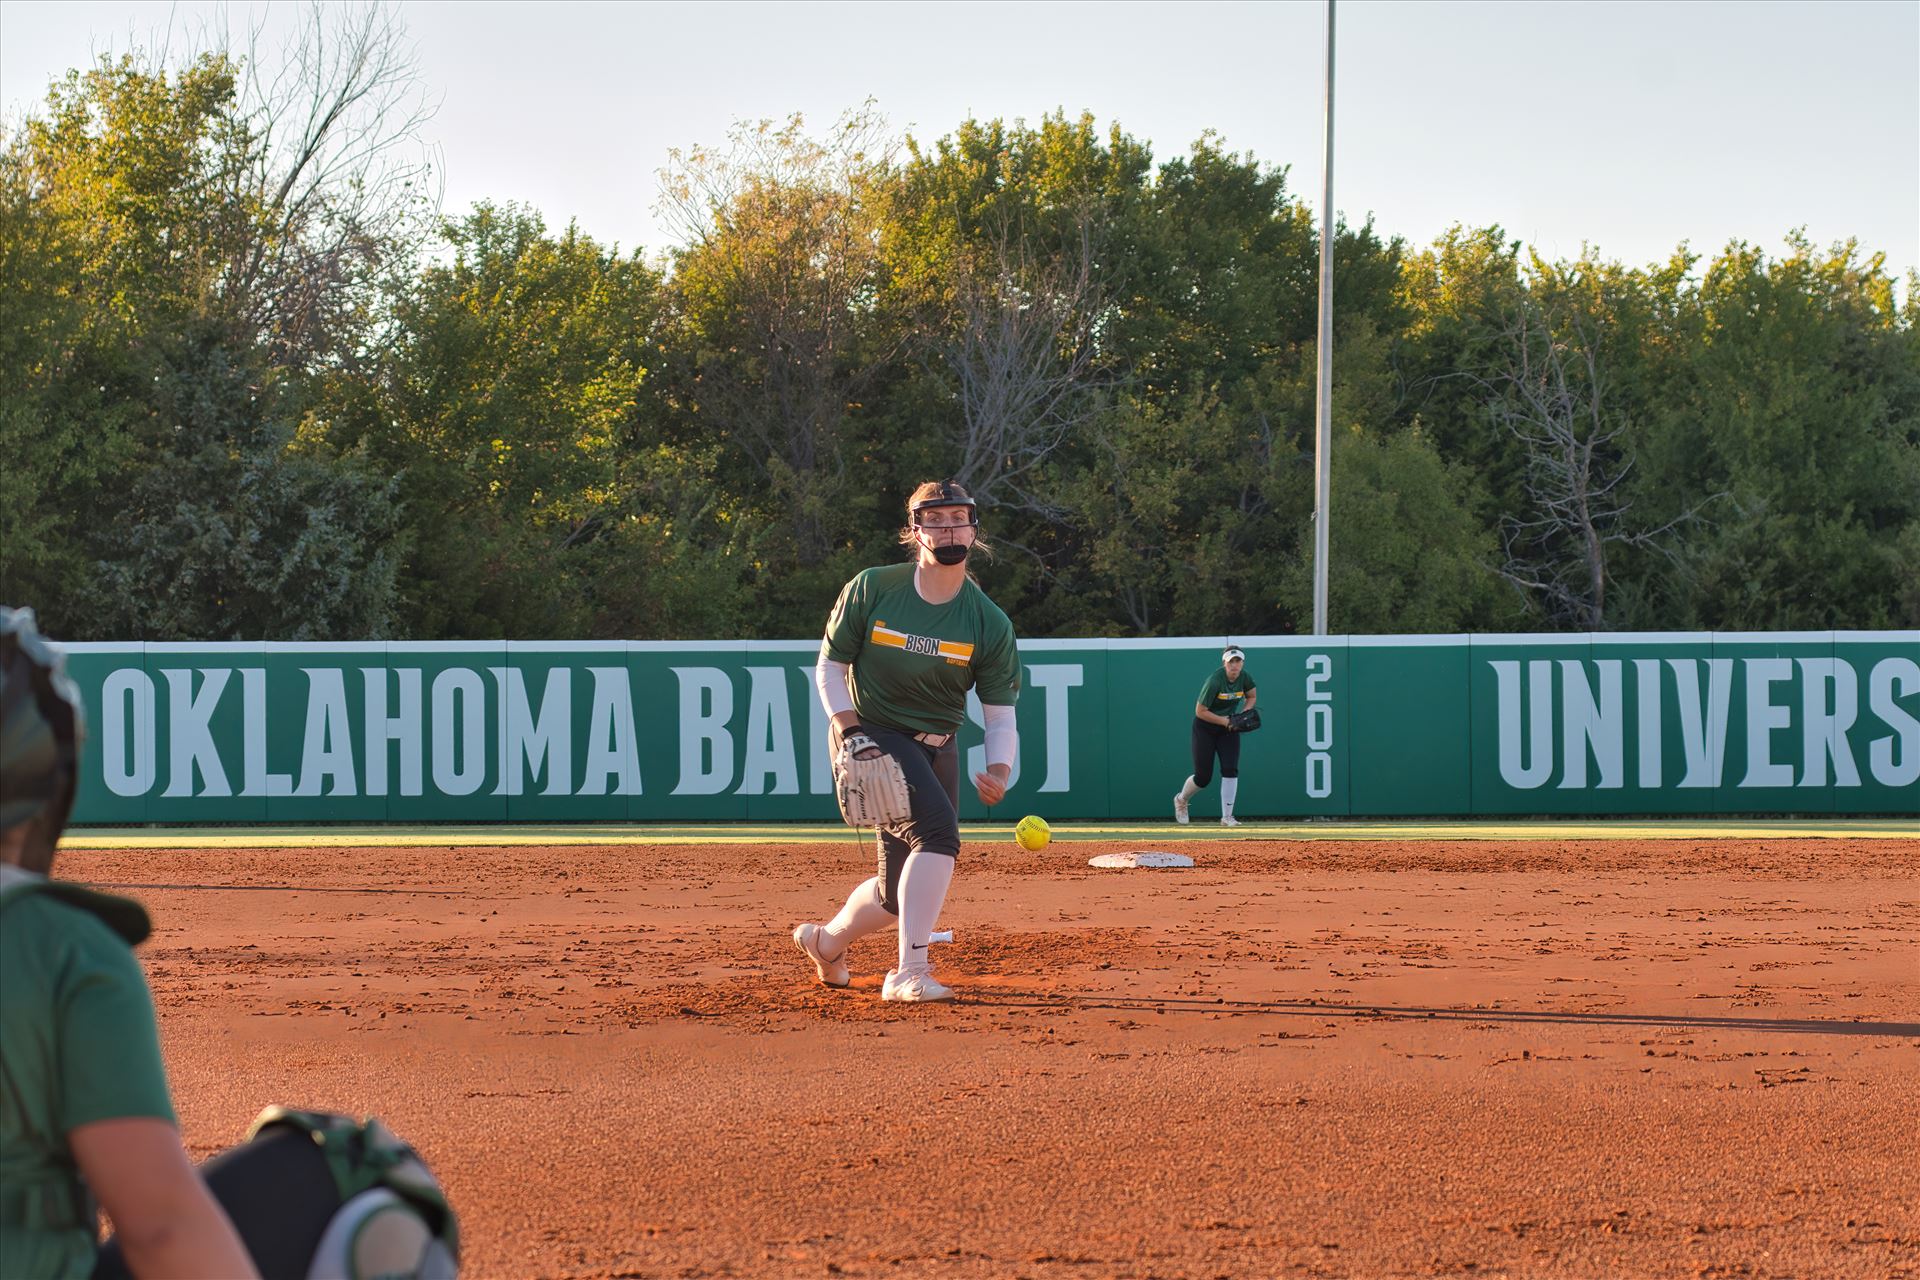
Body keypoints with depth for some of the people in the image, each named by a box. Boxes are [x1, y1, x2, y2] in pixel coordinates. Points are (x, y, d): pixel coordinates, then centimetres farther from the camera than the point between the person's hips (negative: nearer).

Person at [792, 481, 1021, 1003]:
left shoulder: (990, 623, -4)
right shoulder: (871, 589, -8)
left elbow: (1000, 715, -4)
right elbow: (829, 668, 0)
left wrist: (998, 772, -24)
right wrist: (851, 735, -15)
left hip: (937, 750, 4)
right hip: (871, 737, -4)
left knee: (899, 891, 8)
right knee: (936, 827, -29)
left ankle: (826, 941, 40)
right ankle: (909, 972, -28)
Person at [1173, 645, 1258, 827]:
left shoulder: (1245, 677, -10)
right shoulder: (1214, 681, -26)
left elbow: (1251, 696, 11)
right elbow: (1200, 711, -21)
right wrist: (1224, 721, -25)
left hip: (1228, 728, 4)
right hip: (1205, 728, -4)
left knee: (1230, 770, -11)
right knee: (1203, 777, -1)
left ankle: (1227, 817, -4)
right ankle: (1181, 800, 31)